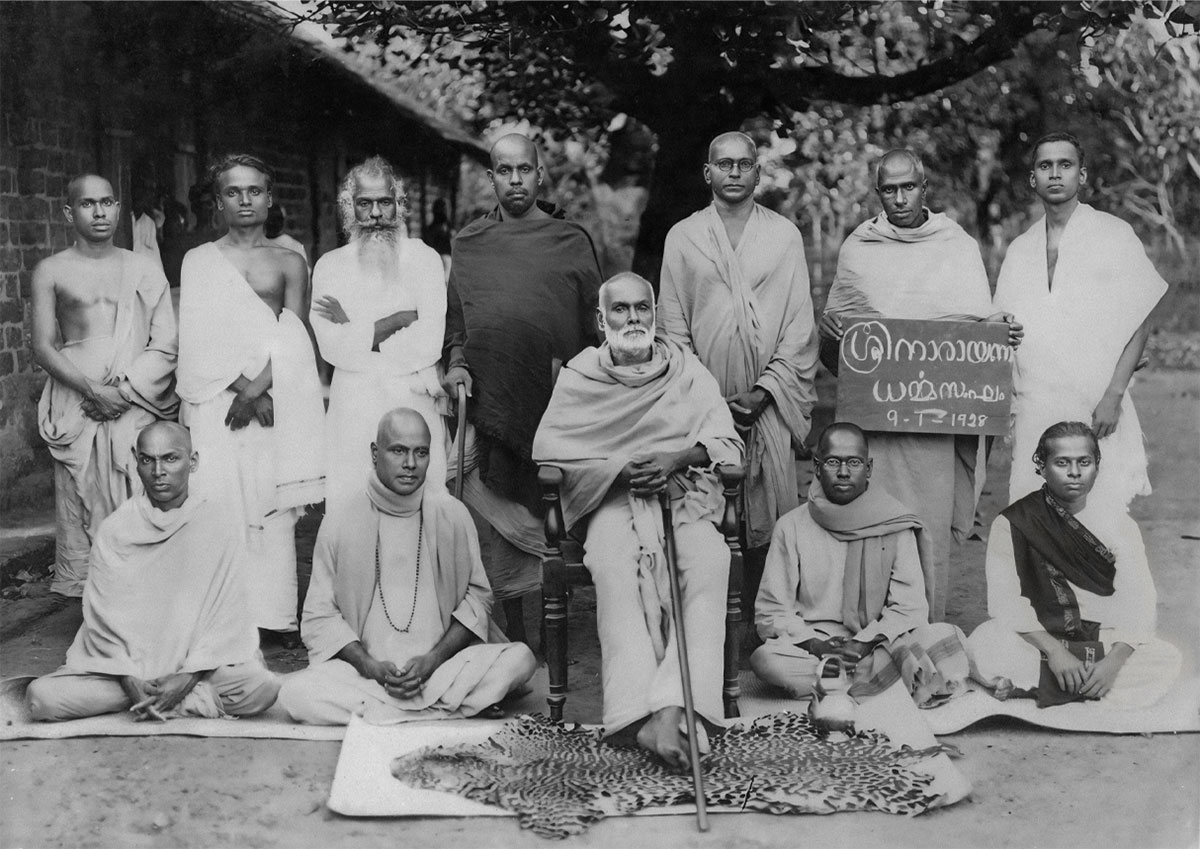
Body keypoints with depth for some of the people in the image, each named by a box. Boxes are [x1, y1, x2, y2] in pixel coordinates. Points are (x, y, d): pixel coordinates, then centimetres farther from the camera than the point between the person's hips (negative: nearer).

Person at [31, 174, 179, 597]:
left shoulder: (146, 270, 11)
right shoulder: (51, 271, 9)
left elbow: (166, 347, 4)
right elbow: (44, 349, 2)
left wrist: (125, 389, -10)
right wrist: (92, 389, -12)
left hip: (138, 403, 0)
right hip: (76, 404, 0)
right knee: (80, 507, -2)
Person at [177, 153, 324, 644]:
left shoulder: (289, 263, 12)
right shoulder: (198, 260, 11)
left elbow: (290, 338, 1)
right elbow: (199, 336, 1)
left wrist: (259, 387, -13)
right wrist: (241, 384, -11)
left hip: (277, 399, 0)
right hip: (215, 397, 0)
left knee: (275, 506, -1)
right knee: (219, 503, -5)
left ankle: (276, 614, 3)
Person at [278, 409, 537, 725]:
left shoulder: (451, 514, 3)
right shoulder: (339, 526, 1)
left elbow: (477, 596, 4)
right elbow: (320, 616, 2)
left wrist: (432, 660, -9)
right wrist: (371, 667, -13)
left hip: (442, 664, 1)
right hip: (363, 670, -1)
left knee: (520, 657, -23)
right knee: (296, 693, -29)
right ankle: (446, 707, -19)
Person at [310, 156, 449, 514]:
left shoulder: (423, 257, 5)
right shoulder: (329, 266, 7)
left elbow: (430, 343, -8)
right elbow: (331, 347, -6)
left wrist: (355, 332, -4)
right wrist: (399, 319, -8)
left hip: (415, 407, -1)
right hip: (353, 409, 1)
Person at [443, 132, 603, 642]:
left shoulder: (571, 241, 8)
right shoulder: (469, 243, 13)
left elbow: (593, 325, 9)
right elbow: (454, 321, 16)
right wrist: (456, 364, 1)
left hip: (554, 402, -1)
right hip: (486, 401, 2)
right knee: (492, 522, 1)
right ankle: (513, 636, 11)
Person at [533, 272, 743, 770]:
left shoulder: (686, 369, 17)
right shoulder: (580, 374, 14)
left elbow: (725, 442, 8)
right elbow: (547, 445, 1)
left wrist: (674, 458, -12)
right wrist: (619, 468, -11)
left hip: (683, 495, 1)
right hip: (612, 500, -1)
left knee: (709, 562, -32)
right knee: (614, 567, -35)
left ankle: (672, 707, -41)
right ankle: (644, 716, -43)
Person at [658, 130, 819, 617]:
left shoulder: (785, 235, 10)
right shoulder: (682, 237, 10)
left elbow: (800, 322, 5)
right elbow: (672, 324, 6)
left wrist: (765, 389, -7)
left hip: (769, 401, 0)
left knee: (768, 514, -3)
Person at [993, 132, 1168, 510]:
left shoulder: (1114, 235, 2)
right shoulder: (1019, 250, 14)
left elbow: (1139, 324, -1)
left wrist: (1113, 396, -11)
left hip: (1097, 409, -3)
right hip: (1033, 414, 3)